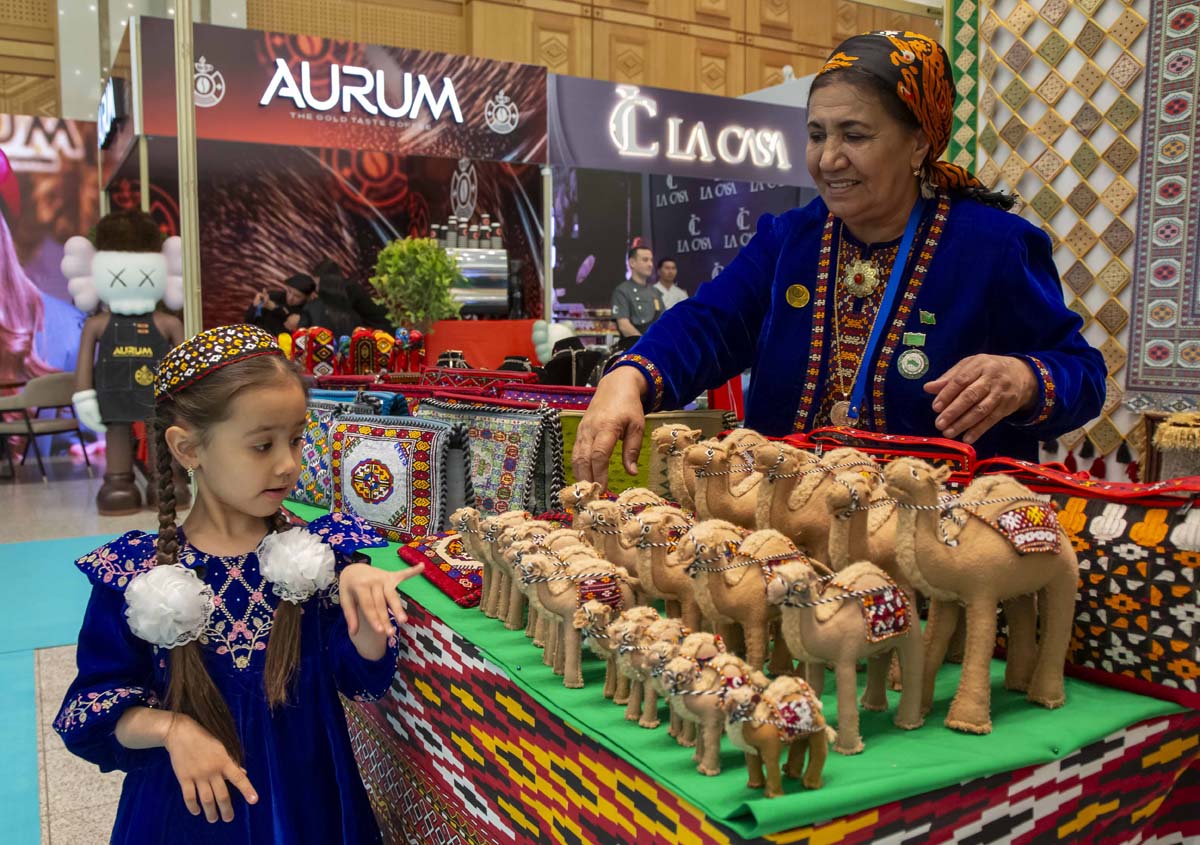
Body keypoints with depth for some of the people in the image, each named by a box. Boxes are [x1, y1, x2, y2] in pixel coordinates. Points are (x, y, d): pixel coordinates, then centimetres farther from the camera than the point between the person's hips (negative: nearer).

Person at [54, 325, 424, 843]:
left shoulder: (317, 554, -9)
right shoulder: (132, 573, -12)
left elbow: (365, 680, -10)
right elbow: (91, 713, -4)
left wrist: (358, 588, -26)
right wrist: (171, 729, -22)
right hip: (190, 803, -1)